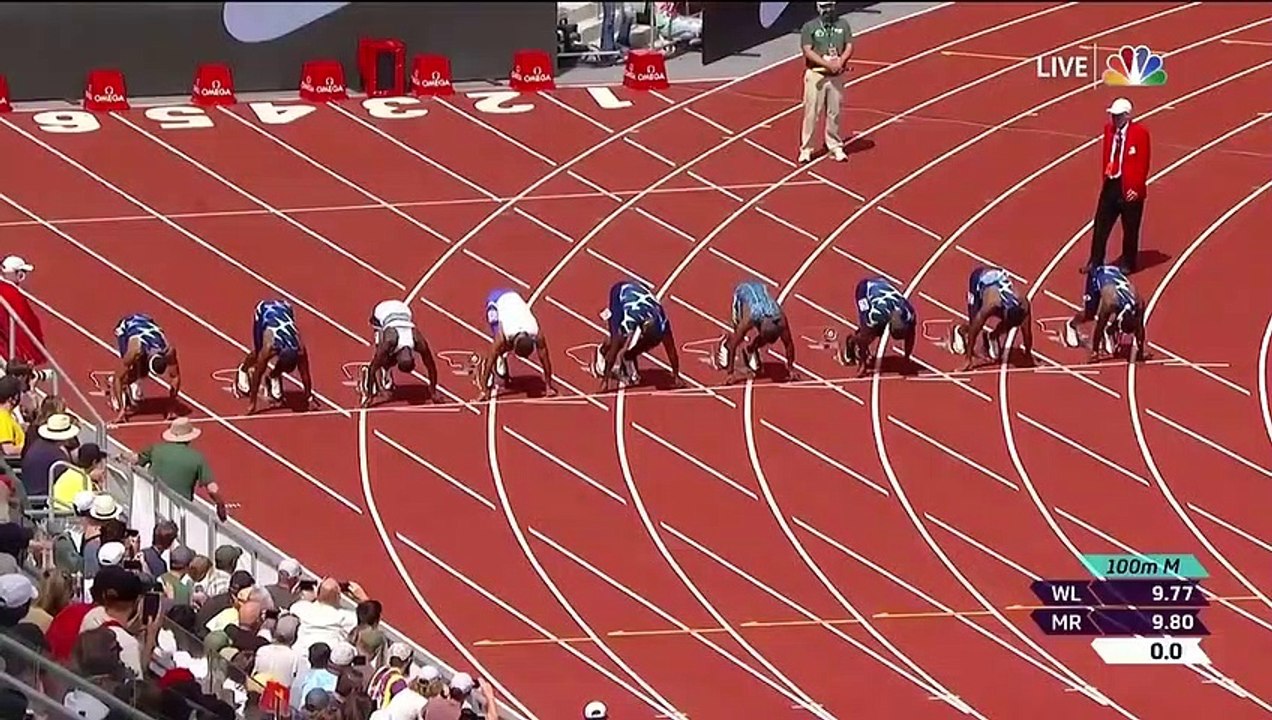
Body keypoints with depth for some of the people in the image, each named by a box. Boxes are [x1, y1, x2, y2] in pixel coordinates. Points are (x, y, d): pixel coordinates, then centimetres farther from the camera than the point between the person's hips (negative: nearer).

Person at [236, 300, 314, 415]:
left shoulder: (300, 350, -32)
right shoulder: (269, 348, -38)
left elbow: (305, 375, -20)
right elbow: (257, 375, -31)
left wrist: (309, 398, -14)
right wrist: (252, 403, -28)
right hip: (264, 310, -2)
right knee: (257, 353, 0)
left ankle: (274, 377, 18)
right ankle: (243, 371, 28)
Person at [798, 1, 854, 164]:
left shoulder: (843, 24, 8)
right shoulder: (809, 27, -3)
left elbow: (849, 47, 4)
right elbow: (808, 51, -11)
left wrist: (840, 62, -15)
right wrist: (828, 64, -21)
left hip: (836, 76, 3)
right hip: (816, 75, -3)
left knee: (834, 113, 7)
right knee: (811, 112, -2)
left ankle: (835, 147, 17)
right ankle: (806, 149, 5)